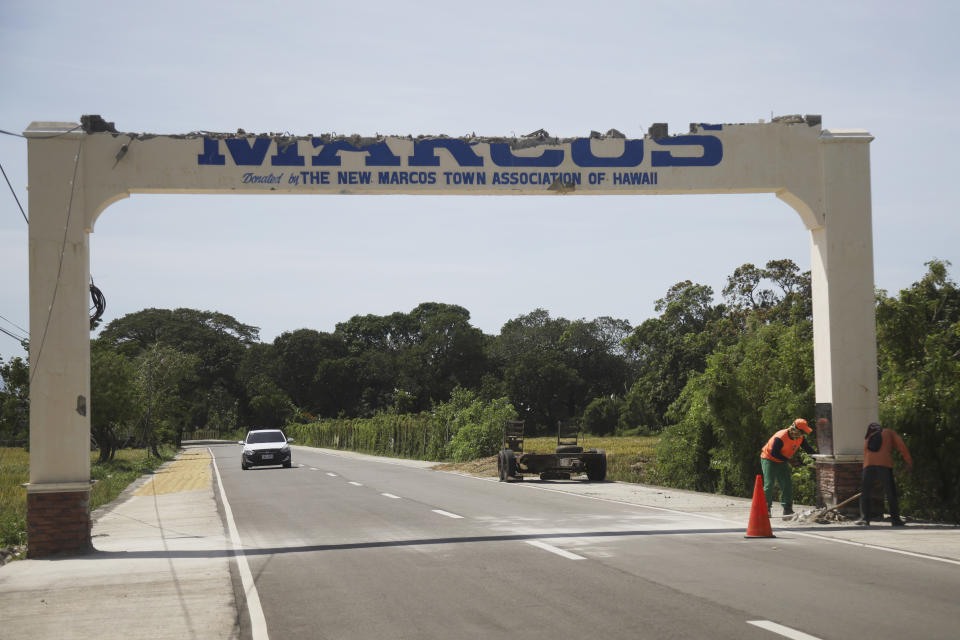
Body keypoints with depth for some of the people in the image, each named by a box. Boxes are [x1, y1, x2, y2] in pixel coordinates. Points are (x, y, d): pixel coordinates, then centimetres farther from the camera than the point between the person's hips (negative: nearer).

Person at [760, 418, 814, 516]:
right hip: (769, 459, -7)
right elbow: (774, 453, -26)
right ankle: (766, 508, -4)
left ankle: (787, 508, 2)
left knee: (787, 483, -2)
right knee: (769, 483, -11)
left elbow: (808, 449, 3)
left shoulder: (800, 438, -8)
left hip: (782, 462, 7)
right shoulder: (781, 437, -31)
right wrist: (789, 460, -26)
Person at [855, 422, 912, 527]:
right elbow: (901, 446, 8)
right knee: (891, 494, 5)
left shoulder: (868, 438, 31)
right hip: (885, 465, -2)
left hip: (869, 467, 2)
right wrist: (909, 462, 9)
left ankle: (864, 519, 8)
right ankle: (895, 519, 4)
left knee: (864, 494, 12)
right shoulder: (889, 433, 22)